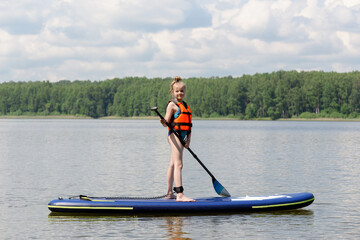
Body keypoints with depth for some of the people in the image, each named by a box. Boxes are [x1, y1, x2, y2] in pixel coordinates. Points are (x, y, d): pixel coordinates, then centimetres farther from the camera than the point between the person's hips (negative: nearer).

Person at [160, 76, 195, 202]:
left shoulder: (185, 105, 19)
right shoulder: (172, 104, -5)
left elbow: (188, 125, 17)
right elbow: (167, 121, -12)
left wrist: (188, 140, 7)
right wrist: (164, 122, -35)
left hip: (183, 136, 8)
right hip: (175, 135, -8)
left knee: (173, 164, 13)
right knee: (178, 164, -15)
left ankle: (169, 193, 18)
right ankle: (180, 195, -22)